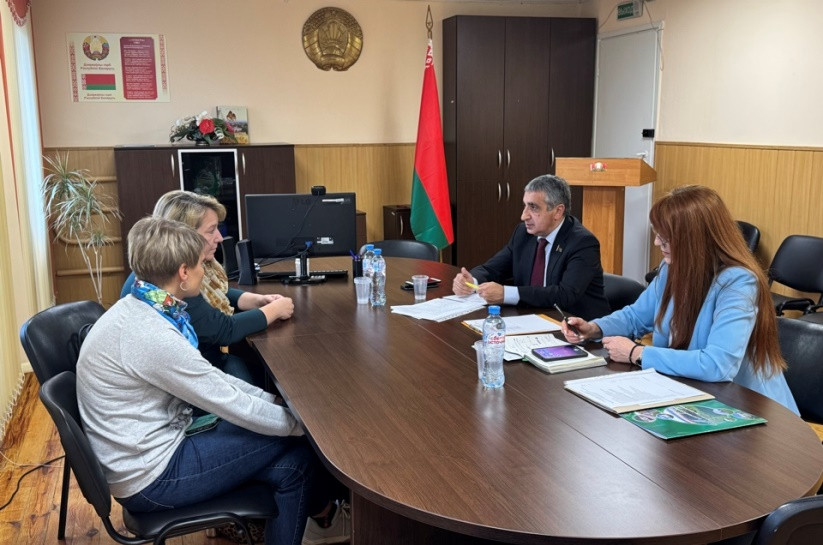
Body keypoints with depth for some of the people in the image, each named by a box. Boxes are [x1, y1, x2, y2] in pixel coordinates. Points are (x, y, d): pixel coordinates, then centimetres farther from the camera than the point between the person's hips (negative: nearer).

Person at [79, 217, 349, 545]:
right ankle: (317, 509, 23)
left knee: (286, 466, 5)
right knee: (300, 452, -2)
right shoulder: (150, 335, -27)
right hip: (150, 477, -8)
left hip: (154, 446, 8)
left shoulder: (139, 309, 2)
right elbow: (229, 404, -19)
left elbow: (208, 378, 11)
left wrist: (275, 401, 6)